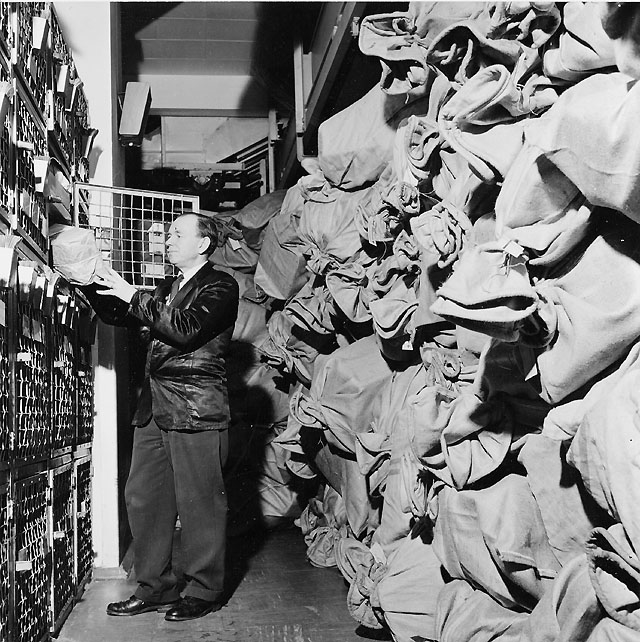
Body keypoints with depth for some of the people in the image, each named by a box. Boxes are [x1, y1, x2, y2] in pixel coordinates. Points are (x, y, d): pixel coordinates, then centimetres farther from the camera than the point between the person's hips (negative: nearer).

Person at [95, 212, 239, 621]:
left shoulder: (220, 285, -2)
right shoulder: (168, 288, 22)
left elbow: (186, 329, -16)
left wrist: (133, 296, -13)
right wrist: (101, 286, 5)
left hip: (196, 408, -7)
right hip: (154, 407, 8)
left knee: (198, 502, -1)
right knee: (143, 498, 7)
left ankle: (205, 592, 12)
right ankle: (155, 588, 19)